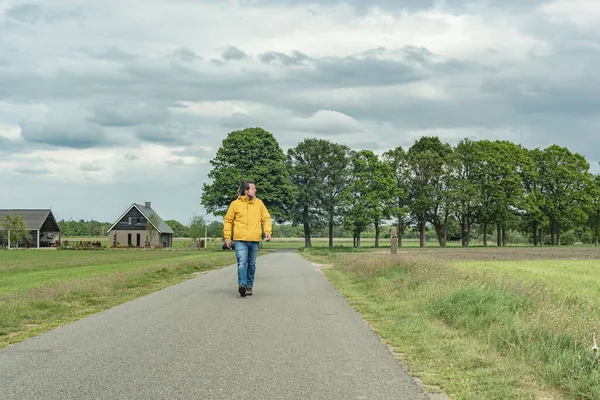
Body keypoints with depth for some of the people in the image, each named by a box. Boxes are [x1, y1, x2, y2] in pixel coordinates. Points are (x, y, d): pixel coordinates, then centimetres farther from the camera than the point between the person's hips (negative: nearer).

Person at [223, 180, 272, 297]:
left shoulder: (259, 203, 9)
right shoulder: (235, 204, 1)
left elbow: (266, 218, 12)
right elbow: (228, 220, 5)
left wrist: (267, 231, -4)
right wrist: (227, 237, 0)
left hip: (255, 240, 4)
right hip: (240, 240, -3)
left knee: (252, 265, 9)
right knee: (242, 262, -18)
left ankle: (249, 286, 18)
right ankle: (242, 285, -28)